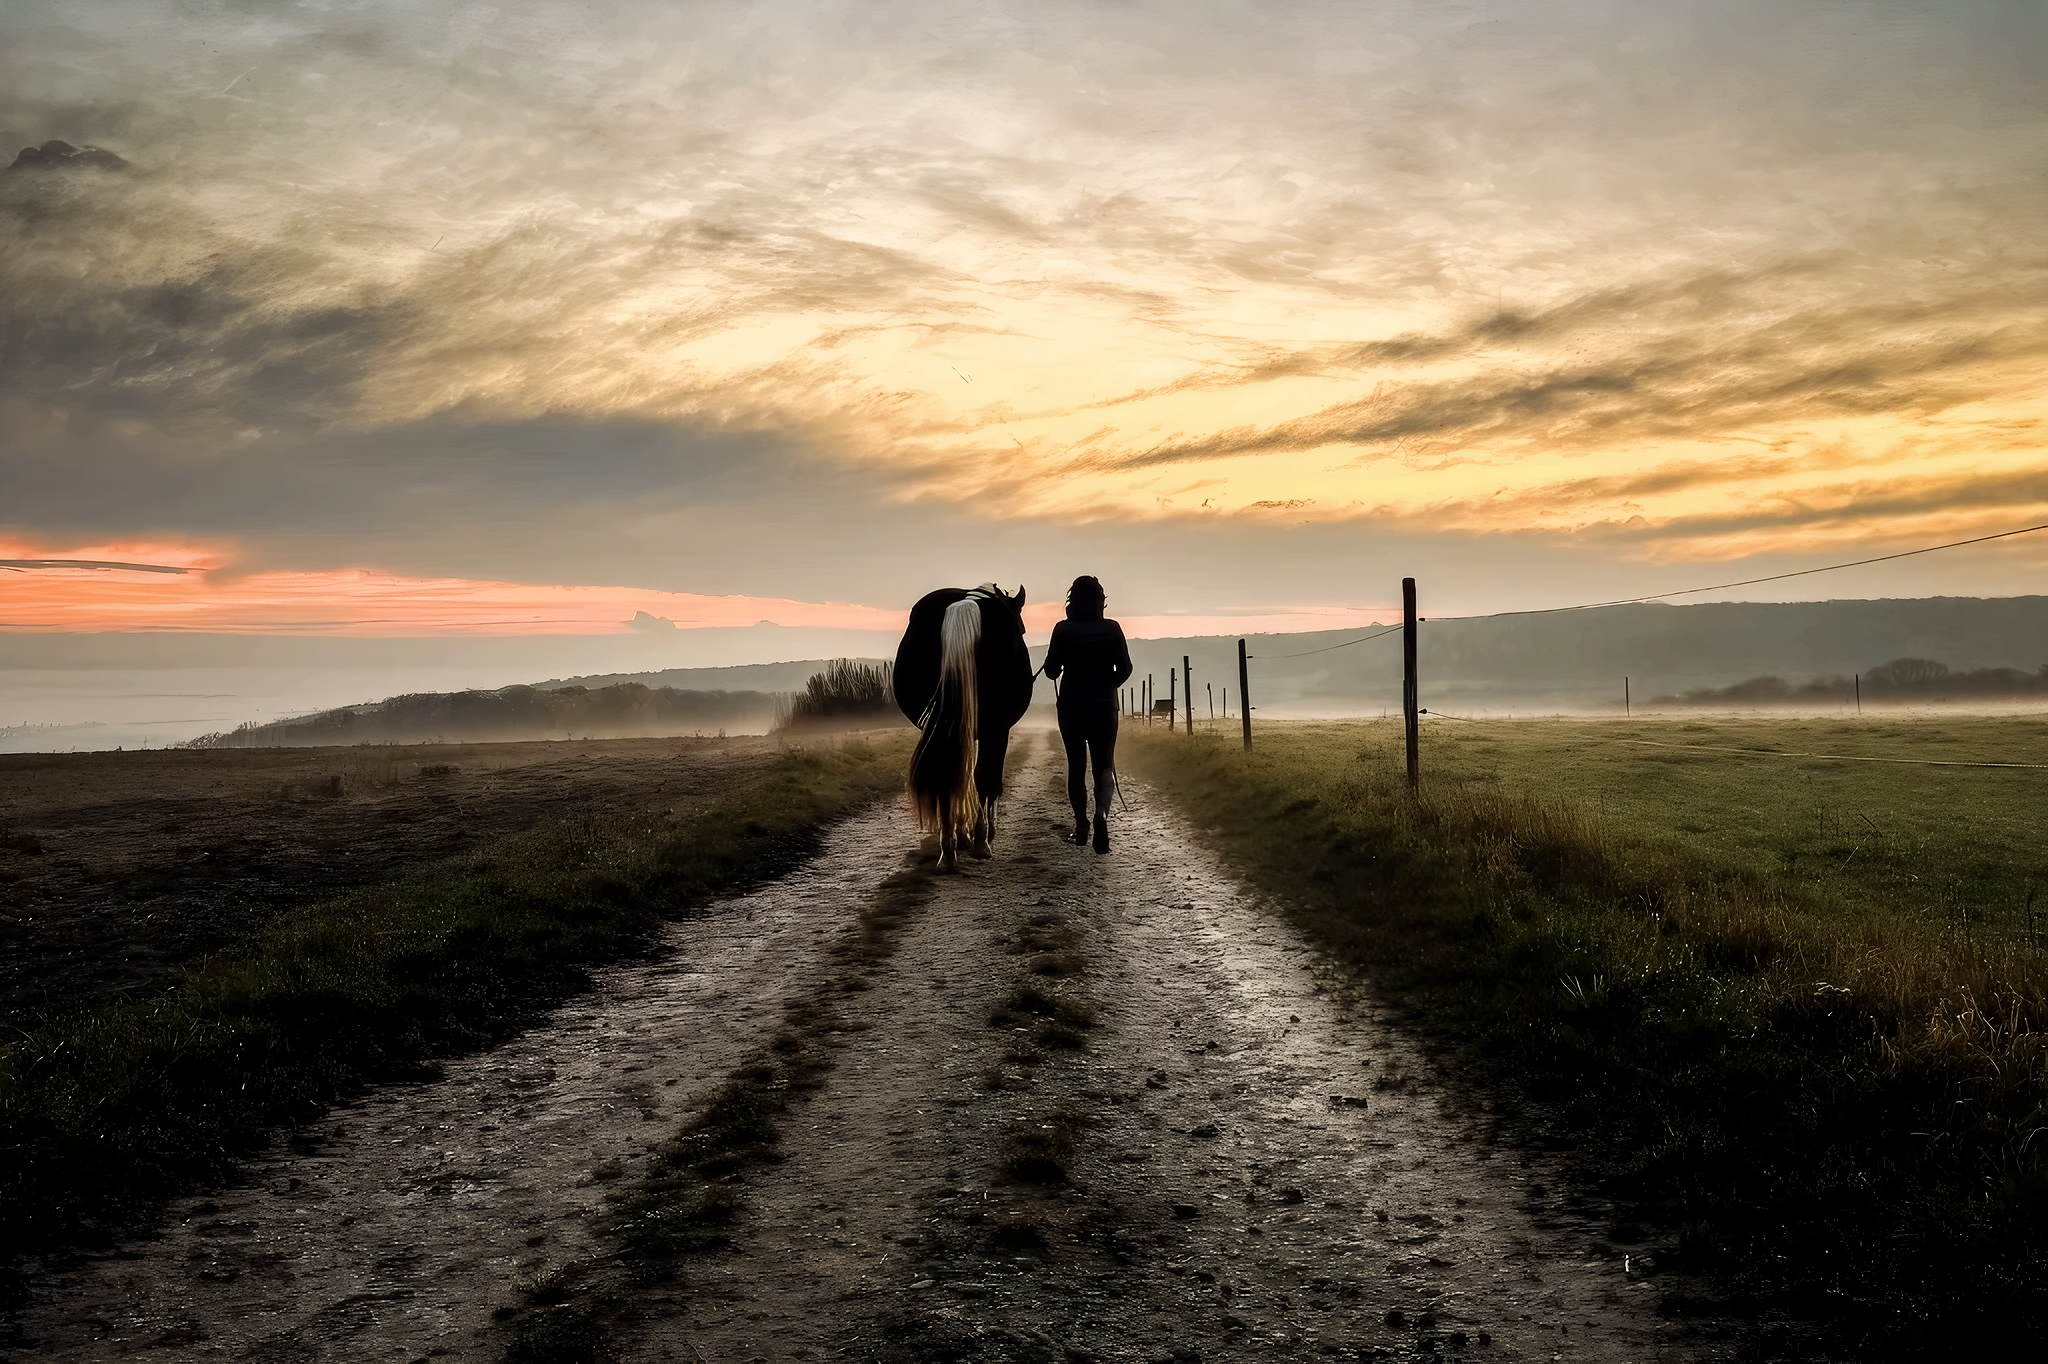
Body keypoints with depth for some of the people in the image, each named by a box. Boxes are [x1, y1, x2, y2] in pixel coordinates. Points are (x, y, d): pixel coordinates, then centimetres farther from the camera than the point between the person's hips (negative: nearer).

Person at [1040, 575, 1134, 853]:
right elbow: (1125, 669, 1)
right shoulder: (1112, 629, -3)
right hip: (1104, 705, 0)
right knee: (1104, 764, 5)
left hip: (1071, 705, 0)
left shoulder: (1063, 629, -7)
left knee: (1076, 765, 13)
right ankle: (1101, 811, -22)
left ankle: (1081, 824, 15)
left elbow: (1051, 670, -5)